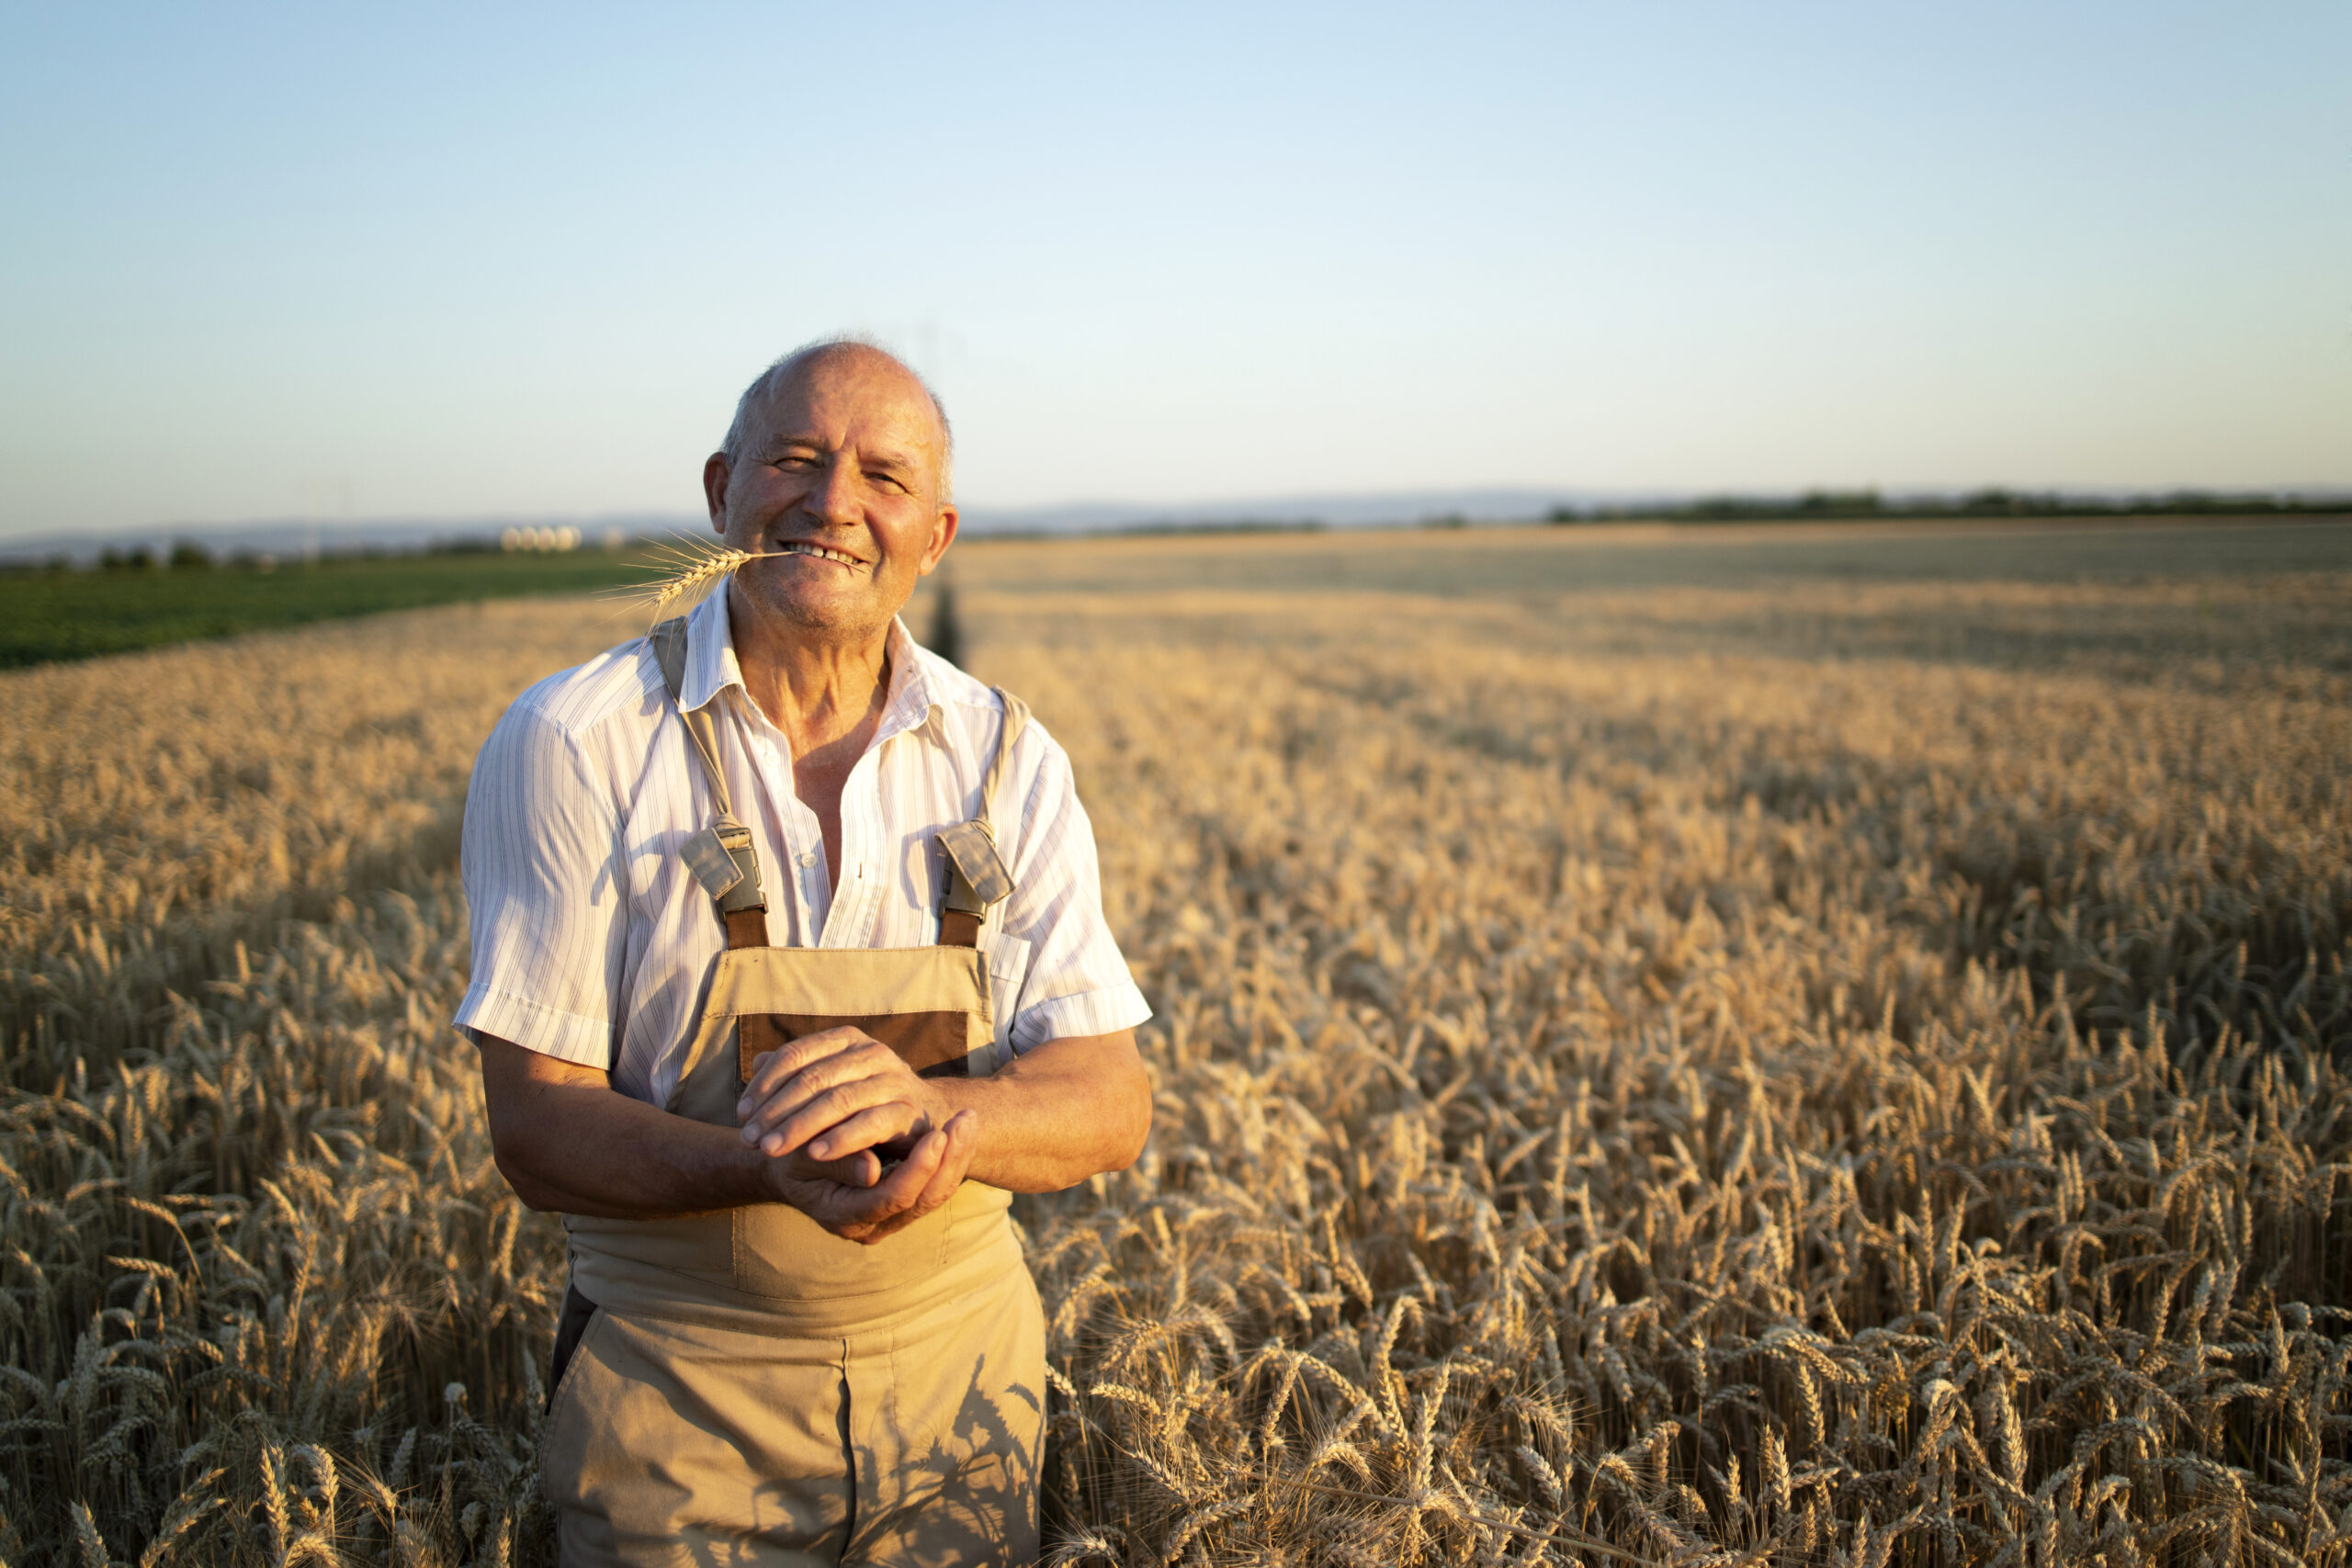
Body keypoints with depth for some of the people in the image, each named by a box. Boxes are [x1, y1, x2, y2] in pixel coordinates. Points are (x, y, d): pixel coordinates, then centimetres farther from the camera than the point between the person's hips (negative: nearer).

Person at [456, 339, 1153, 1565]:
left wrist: (924, 1107, -28)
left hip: (959, 1374, 3)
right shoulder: (570, 746, -12)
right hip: (679, 1405, -2)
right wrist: (782, 1167, -31)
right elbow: (536, 1129, -13)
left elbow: (1109, 1104, -7)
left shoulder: (1011, 762, -4)